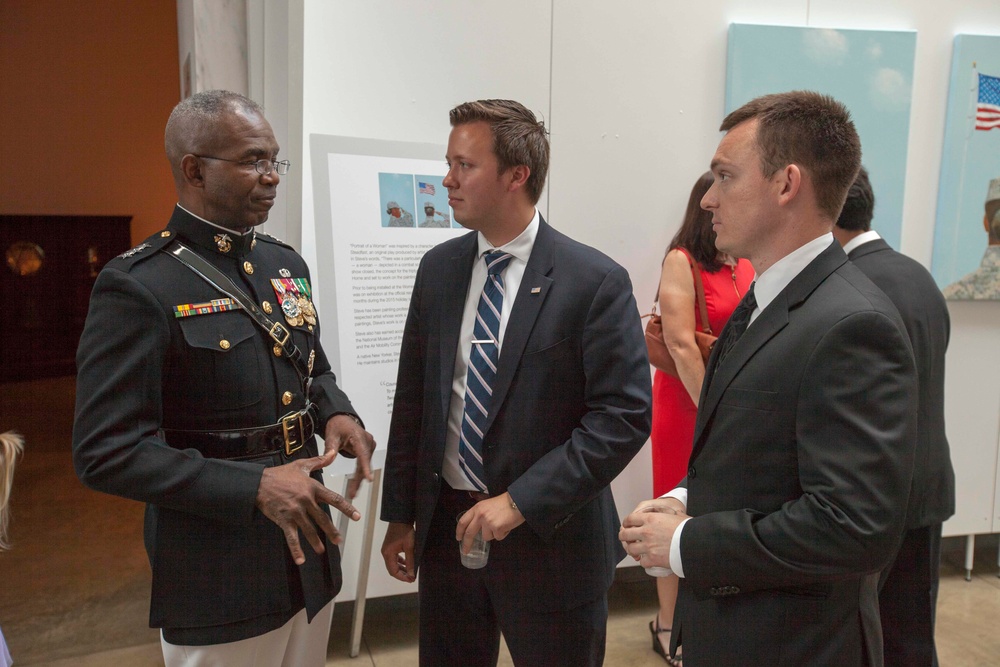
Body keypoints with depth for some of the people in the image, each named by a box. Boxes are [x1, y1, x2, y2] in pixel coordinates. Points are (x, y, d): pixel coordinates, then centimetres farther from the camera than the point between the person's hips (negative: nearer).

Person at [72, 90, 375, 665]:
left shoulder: (286, 264, 6)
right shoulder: (137, 288, -16)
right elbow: (106, 452, -18)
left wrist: (335, 414, -6)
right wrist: (253, 486, -25)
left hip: (311, 551, 7)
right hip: (218, 580, -7)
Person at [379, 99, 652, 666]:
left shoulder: (595, 282, -13)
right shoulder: (439, 268, 3)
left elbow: (624, 416, -16)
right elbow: (413, 399, 6)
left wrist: (519, 502, -20)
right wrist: (401, 516, 7)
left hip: (551, 539, -4)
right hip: (446, 528, 5)